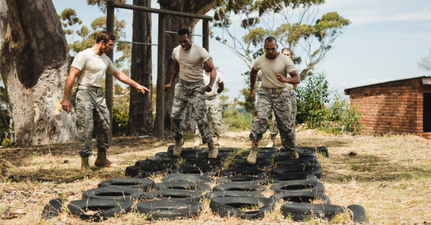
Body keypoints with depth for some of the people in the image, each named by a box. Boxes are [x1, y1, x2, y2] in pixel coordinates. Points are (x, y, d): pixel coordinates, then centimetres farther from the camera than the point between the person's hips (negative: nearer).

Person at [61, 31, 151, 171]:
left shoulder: (105, 59, 16)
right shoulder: (84, 55, -7)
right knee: (86, 128, -9)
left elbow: (118, 74, 27)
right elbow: (72, 76, -12)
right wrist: (66, 98, -17)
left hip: (99, 94, 7)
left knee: (105, 126, 6)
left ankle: (101, 159, 18)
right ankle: (84, 162, -1)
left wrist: (136, 85, 25)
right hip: (85, 93, -7)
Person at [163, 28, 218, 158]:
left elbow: (212, 69, -14)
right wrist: (170, 83, 16)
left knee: (200, 118, -12)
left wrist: (210, 85, -30)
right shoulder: (176, 51, 3)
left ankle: (212, 147, -3)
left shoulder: (200, 51, -13)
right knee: (175, 115, -3)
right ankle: (178, 141, 22)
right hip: (182, 85, 5)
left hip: (197, 87, -5)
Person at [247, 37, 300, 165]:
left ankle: (292, 150, 21)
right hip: (265, 93, 1)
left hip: (282, 94, -1)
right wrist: (252, 89, 26)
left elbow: (297, 78, -17)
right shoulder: (259, 61, 1)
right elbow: (253, 72, 24)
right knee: (260, 117, -22)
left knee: (285, 123, 2)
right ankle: (254, 148, -21)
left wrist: (285, 79, -38)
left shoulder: (285, 60, -9)